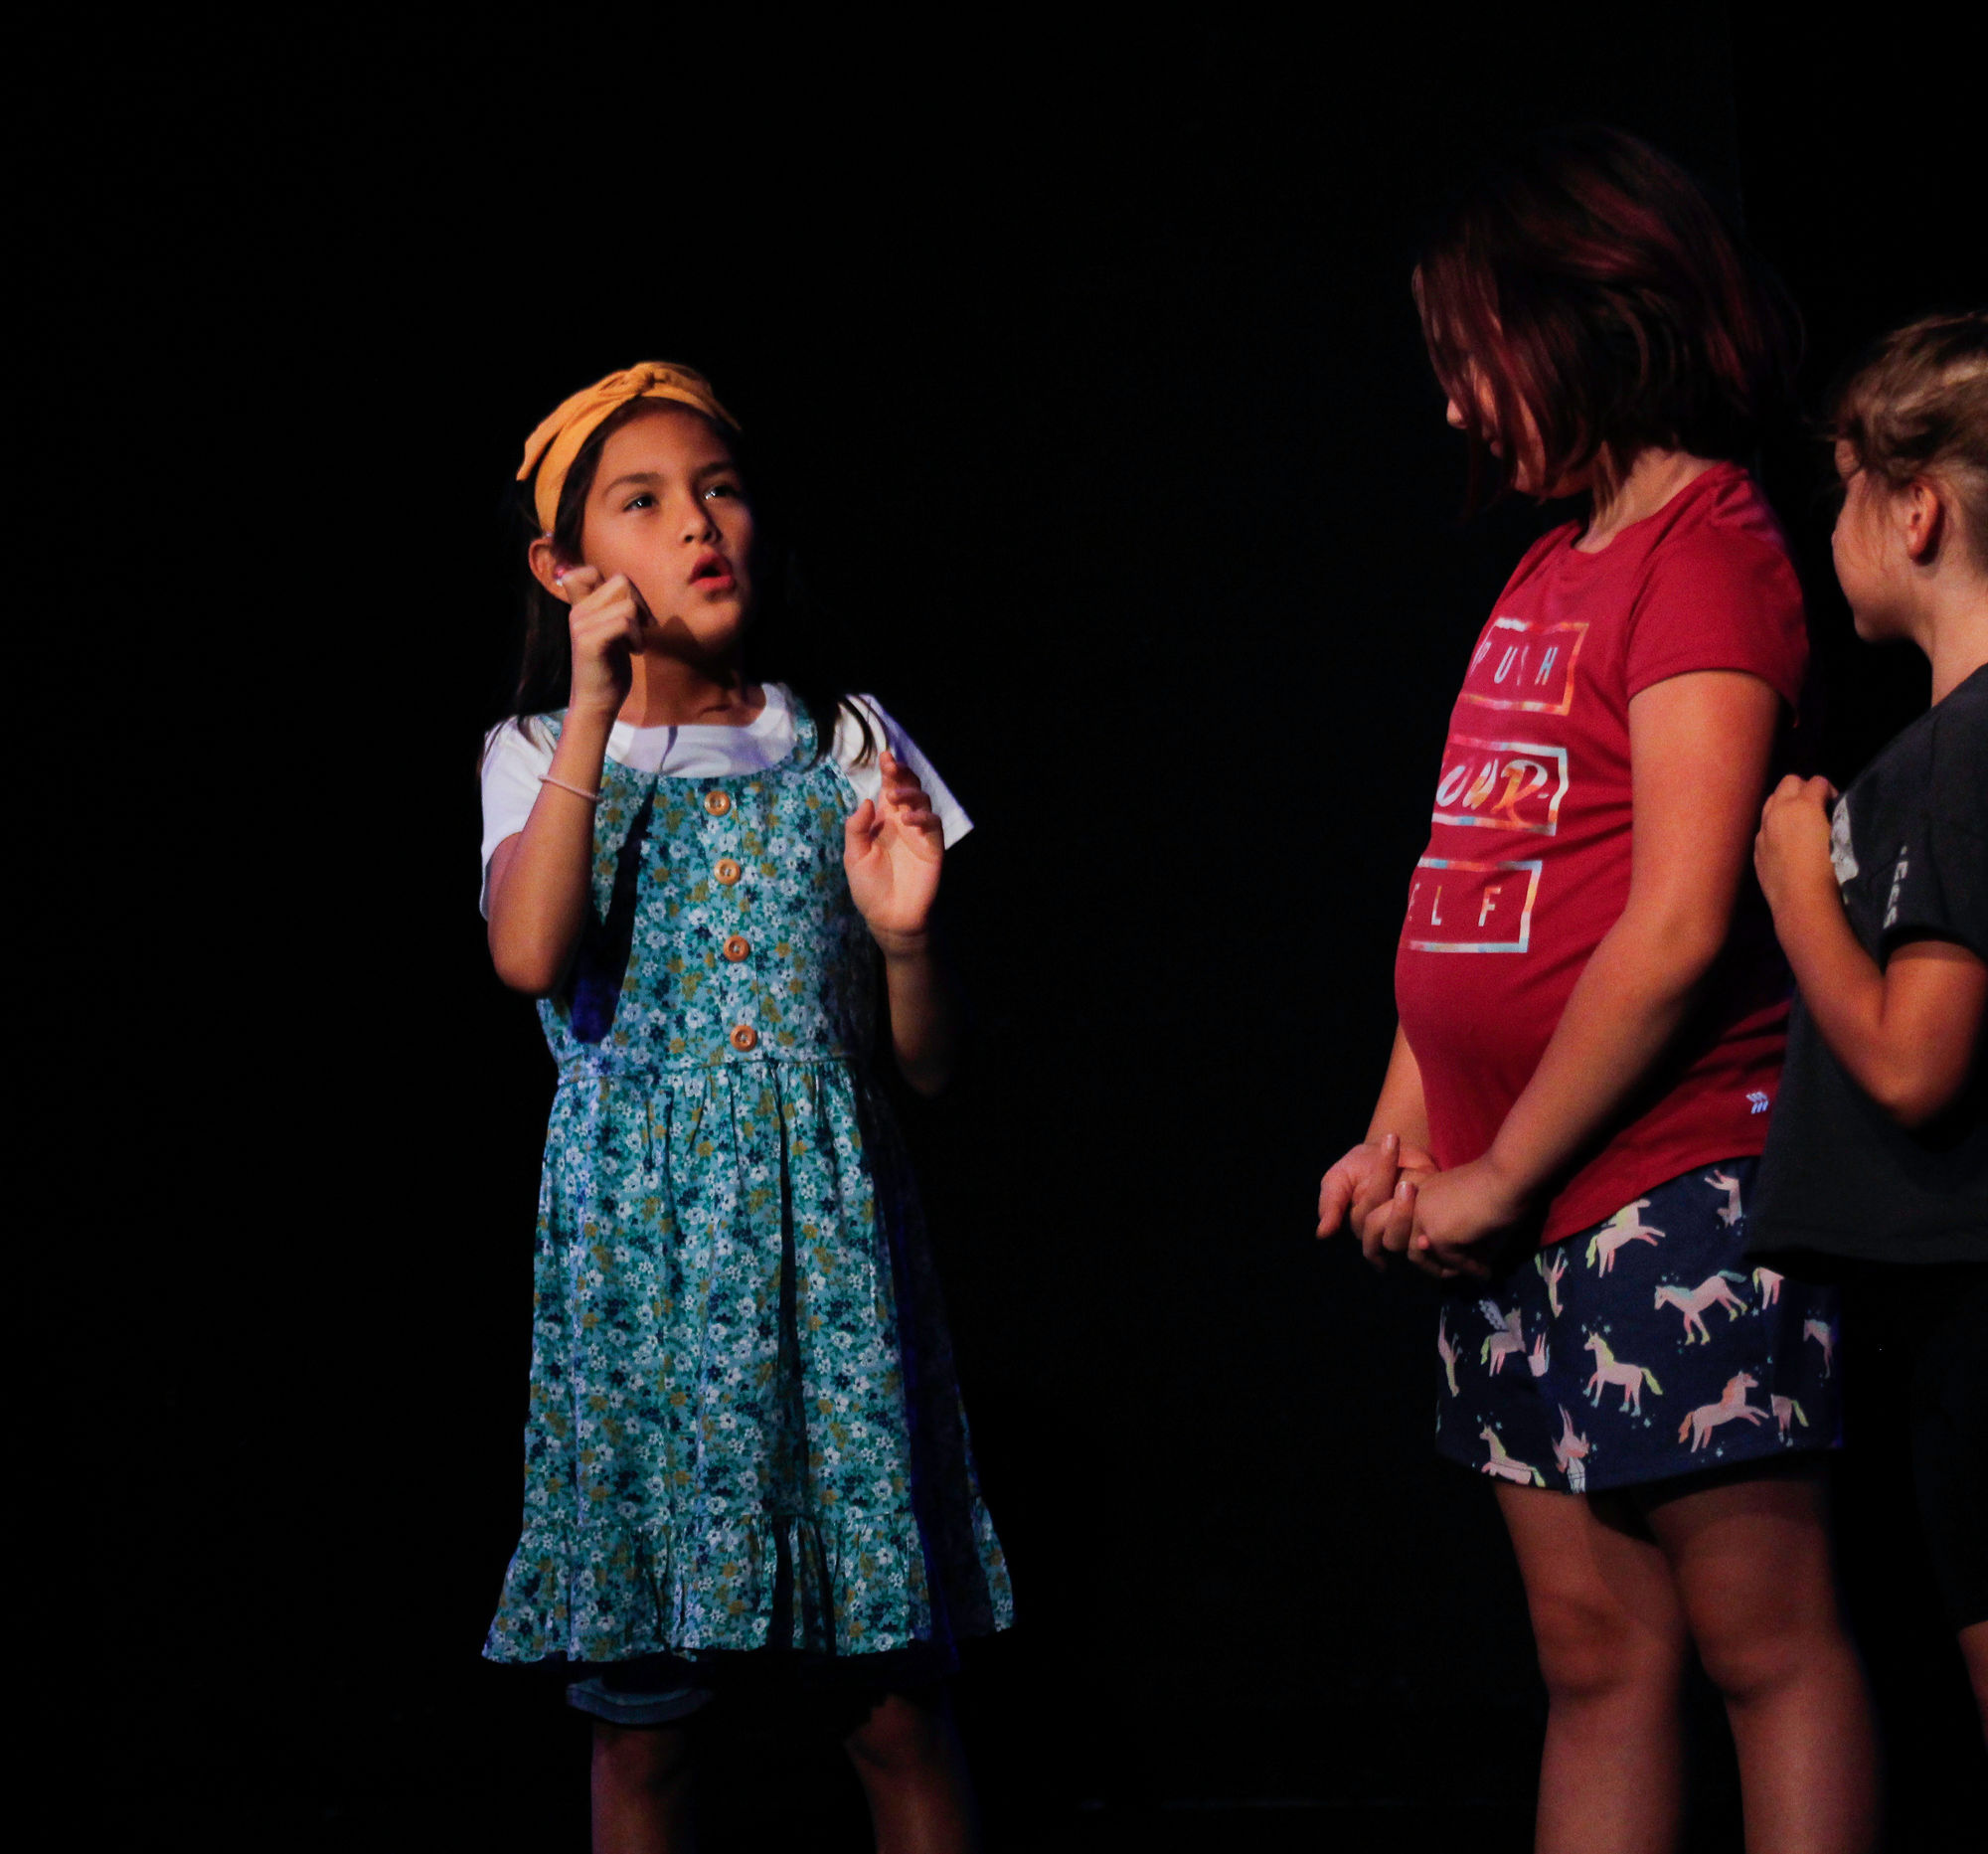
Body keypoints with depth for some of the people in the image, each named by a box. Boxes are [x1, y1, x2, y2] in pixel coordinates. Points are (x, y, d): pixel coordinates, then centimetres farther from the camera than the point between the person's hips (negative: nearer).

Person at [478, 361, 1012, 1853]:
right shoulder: (540, 760, 5)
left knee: (895, 1703, 0)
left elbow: (931, 1063, 10)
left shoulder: (844, 747, 9)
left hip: (824, 1229, 1)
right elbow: (530, 958, -17)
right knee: (641, 1708, 3)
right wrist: (597, 712, -17)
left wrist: (904, 933, -11)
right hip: (638, 1242, -1)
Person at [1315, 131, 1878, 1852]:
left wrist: (1505, 1171, -11)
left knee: (1765, 1637, -3)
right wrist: (1402, 1137, 9)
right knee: (1596, 1648, 10)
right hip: (1505, 1208, 9)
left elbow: (1680, 928, -17)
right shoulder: (1547, 572, 17)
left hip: (1667, 1179, -8)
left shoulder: (1707, 550, -10)